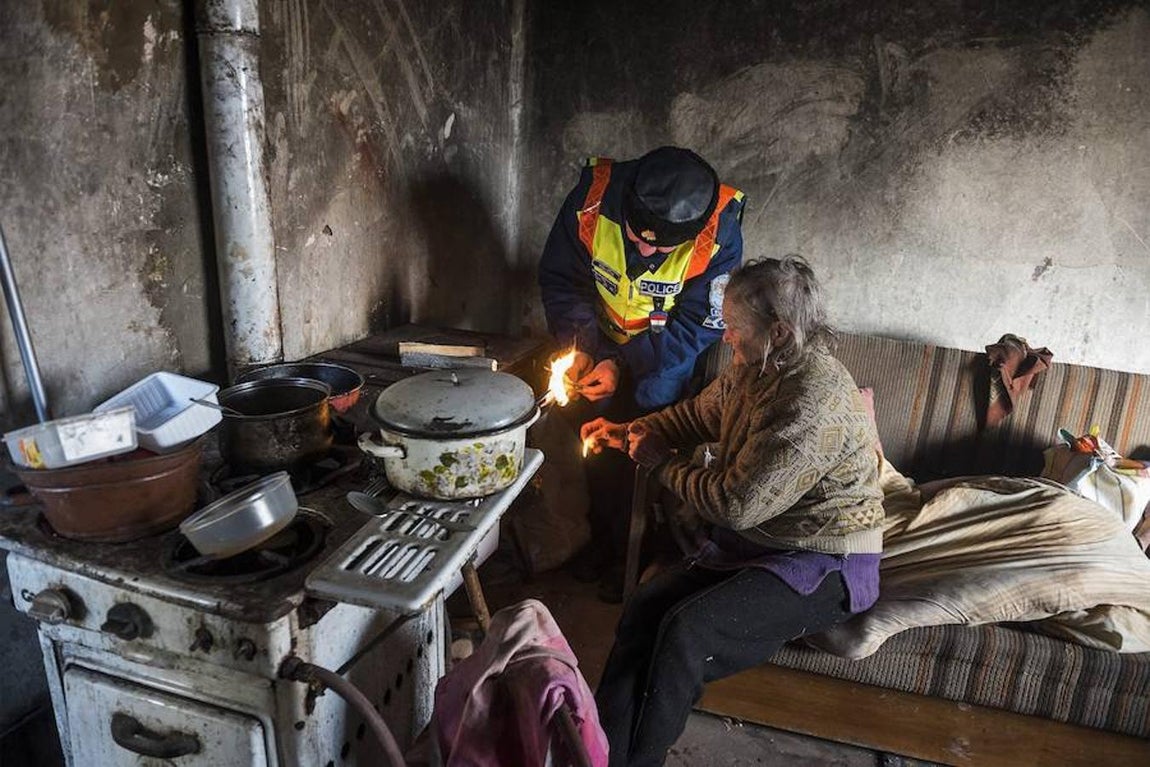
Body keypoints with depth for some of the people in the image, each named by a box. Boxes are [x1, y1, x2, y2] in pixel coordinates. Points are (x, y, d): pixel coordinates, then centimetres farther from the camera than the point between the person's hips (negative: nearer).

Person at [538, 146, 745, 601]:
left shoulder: (720, 232, -30)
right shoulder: (593, 196, -26)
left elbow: (698, 326, -21)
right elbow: (560, 278, -11)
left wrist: (623, 364, -28)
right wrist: (579, 347, -23)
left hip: (671, 346, -2)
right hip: (604, 336, 3)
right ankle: (603, 537, 26)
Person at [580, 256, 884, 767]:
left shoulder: (815, 403, -27)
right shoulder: (754, 369, 1)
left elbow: (738, 505, -26)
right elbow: (699, 414, 21)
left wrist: (661, 462, -12)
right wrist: (629, 432, 8)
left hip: (824, 567, -8)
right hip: (756, 544, 8)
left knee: (687, 630, -26)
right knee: (643, 608, -11)